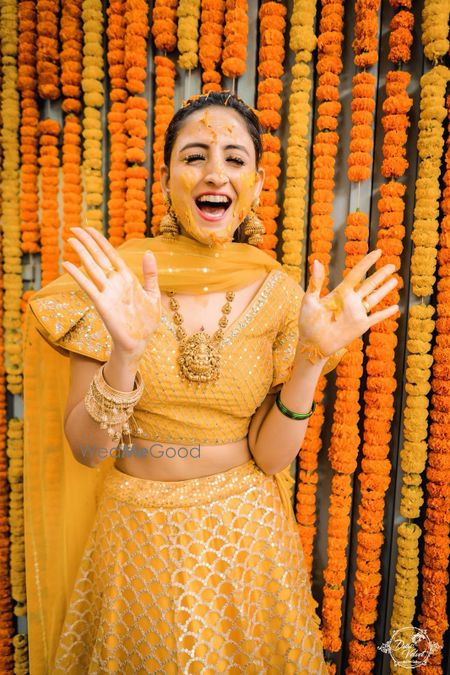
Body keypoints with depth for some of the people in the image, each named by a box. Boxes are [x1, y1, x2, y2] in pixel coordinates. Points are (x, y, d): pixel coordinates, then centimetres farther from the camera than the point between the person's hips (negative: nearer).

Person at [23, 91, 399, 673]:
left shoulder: (278, 292, -10)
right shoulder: (110, 279, -13)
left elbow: (269, 456, -9)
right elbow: (87, 450, -13)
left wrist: (312, 358, -23)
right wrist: (125, 352, -29)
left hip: (247, 533, 1)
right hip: (135, 535, 0)